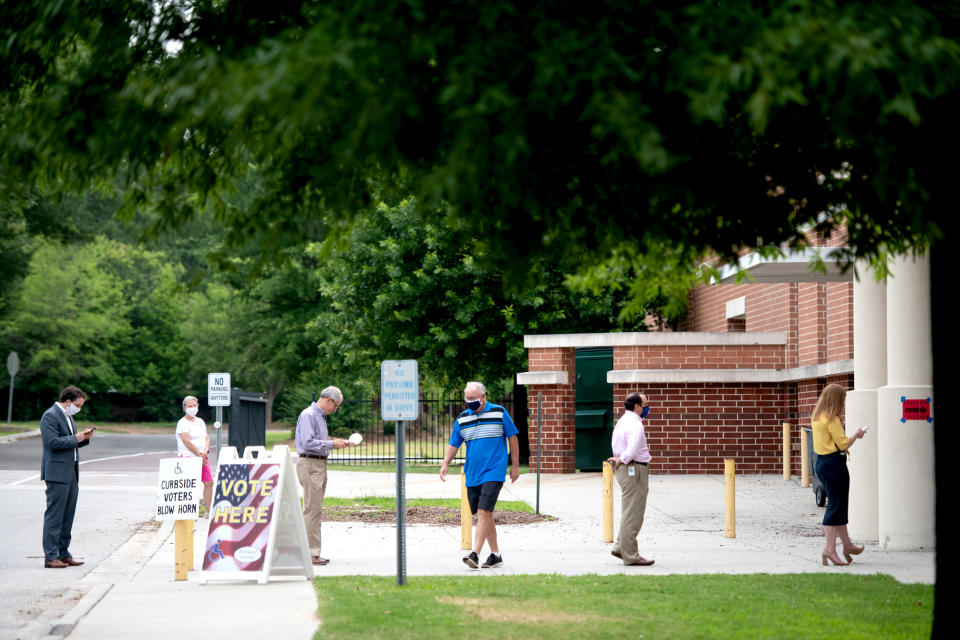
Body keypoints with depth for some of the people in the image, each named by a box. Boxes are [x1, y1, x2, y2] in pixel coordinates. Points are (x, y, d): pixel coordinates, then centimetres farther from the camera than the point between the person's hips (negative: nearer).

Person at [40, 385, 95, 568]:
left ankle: (63, 554, 16)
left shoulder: (68, 416, 20)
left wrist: (84, 438, 8)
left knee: (67, 515, 10)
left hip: (71, 474, 10)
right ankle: (50, 557, -7)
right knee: (54, 514, -8)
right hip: (57, 473, -10)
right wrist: (75, 439, -13)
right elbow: (53, 441, -20)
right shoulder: (50, 416, -10)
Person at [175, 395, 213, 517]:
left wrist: (206, 452, -5)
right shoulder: (182, 423, -7)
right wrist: (200, 455, -13)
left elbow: (206, 438, 14)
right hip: (188, 457, -7)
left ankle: (208, 511, 9)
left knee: (209, 483, 3)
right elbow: (188, 442, -15)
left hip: (203, 458, 7)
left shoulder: (200, 421, 16)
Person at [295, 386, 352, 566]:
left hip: (320, 465, 10)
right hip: (309, 465, -10)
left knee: (314, 509, 9)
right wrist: (331, 444, -14)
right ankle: (312, 552, -13)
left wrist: (336, 442, 13)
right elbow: (308, 443, -21)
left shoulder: (321, 416, 20)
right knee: (313, 509, -12)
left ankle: (307, 550, 12)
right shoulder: (308, 415, -12)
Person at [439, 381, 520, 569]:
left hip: (493, 474, -5)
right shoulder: (462, 419, 9)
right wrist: (445, 464, -2)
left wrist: (515, 466, 6)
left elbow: (512, 438, 6)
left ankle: (475, 554, -21)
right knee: (482, 515, 8)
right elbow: (453, 444, 14)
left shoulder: (499, 413, -1)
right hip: (472, 475, 5)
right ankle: (495, 555, 17)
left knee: (484, 512, -16)